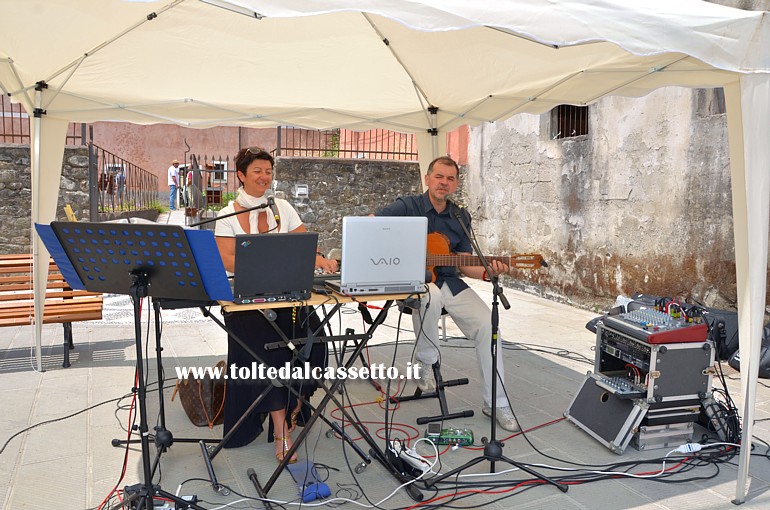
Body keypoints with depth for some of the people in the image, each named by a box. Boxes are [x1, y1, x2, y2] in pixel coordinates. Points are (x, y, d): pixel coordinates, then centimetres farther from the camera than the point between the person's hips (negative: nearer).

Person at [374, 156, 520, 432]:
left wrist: (487, 272, -11)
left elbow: (464, 263, 10)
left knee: (487, 324, -15)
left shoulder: (461, 217, 10)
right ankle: (425, 362, -10)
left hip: (449, 281, 4)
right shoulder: (407, 207, -4)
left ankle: (496, 404, -2)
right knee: (431, 296, -40)